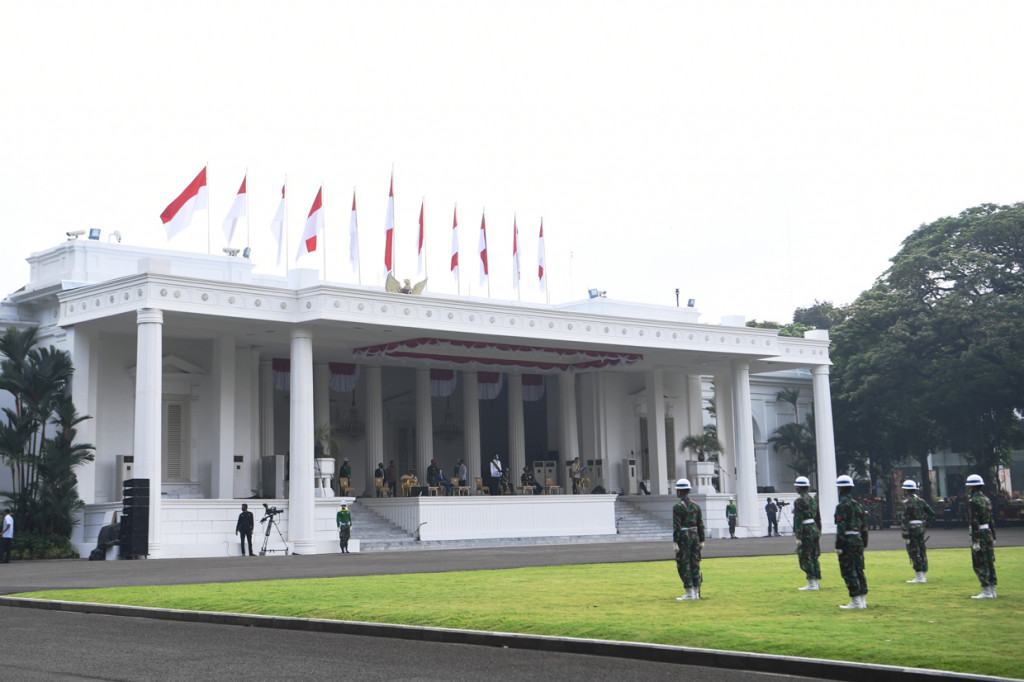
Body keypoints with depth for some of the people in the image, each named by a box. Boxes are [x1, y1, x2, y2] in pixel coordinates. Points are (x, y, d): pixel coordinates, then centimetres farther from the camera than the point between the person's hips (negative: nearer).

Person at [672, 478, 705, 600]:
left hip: (683, 538, -6)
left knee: (683, 565, -1)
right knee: (695, 564, 9)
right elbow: (700, 525, 9)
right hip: (695, 536, 7)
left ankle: (690, 593, -4)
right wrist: (701, 541, 13)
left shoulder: (678, 507, -12)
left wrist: (675, 543, -14)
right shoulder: (696, 505, 8)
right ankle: (696, 592, 11)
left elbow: (676, 526, -15)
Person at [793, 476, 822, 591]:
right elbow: (818, 518, 16)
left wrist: (798, 537, -16)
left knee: (805, 558, -1)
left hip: (806, 532, -8)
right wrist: (819, 534, 22)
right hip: (815, 530, 8)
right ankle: (816, 582, 14)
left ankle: (811, 583, -1)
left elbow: (798, 520, -18)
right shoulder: (814, 499, 11)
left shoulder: (799, 501, -14)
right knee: (814, 557, 12)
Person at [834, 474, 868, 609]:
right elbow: (864, 526, 16)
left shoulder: (842, 505, -12)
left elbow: (841, 527, -17)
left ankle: (856, 601, -4)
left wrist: (838, 546, -16)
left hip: (847, 542, -8)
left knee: (848, 572, -3)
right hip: (858, 540, 8)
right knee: (859, 570, 12)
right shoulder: (857, 504, 13)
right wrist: (864, 544, 21)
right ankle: (863, 600, 15)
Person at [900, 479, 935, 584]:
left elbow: (905, 519, -17)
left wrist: (905, 534, -16)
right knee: (922, 551, 11)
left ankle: (919, 576, -5)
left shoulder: (906, 502, -12)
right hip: (921, 528, 7)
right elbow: (932, 514, 12)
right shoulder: (921, 501, 10)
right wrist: (925, 525, 17)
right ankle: (924, 575, 14)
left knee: (913, 552, -4)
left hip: (912, 529, -7)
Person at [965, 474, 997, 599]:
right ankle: (992, 590, 16)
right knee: (989, 563, 12)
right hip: (988, 533, 9)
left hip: (979, 534, -9)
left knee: (980, 565, -4)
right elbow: (991, 520, 16)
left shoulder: (973, 501, -15)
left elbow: (974, 522, -19)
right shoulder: (986, 499, 12)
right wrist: (993, 537, 21)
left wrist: (975, 541, -20)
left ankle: (986, 592, -4)